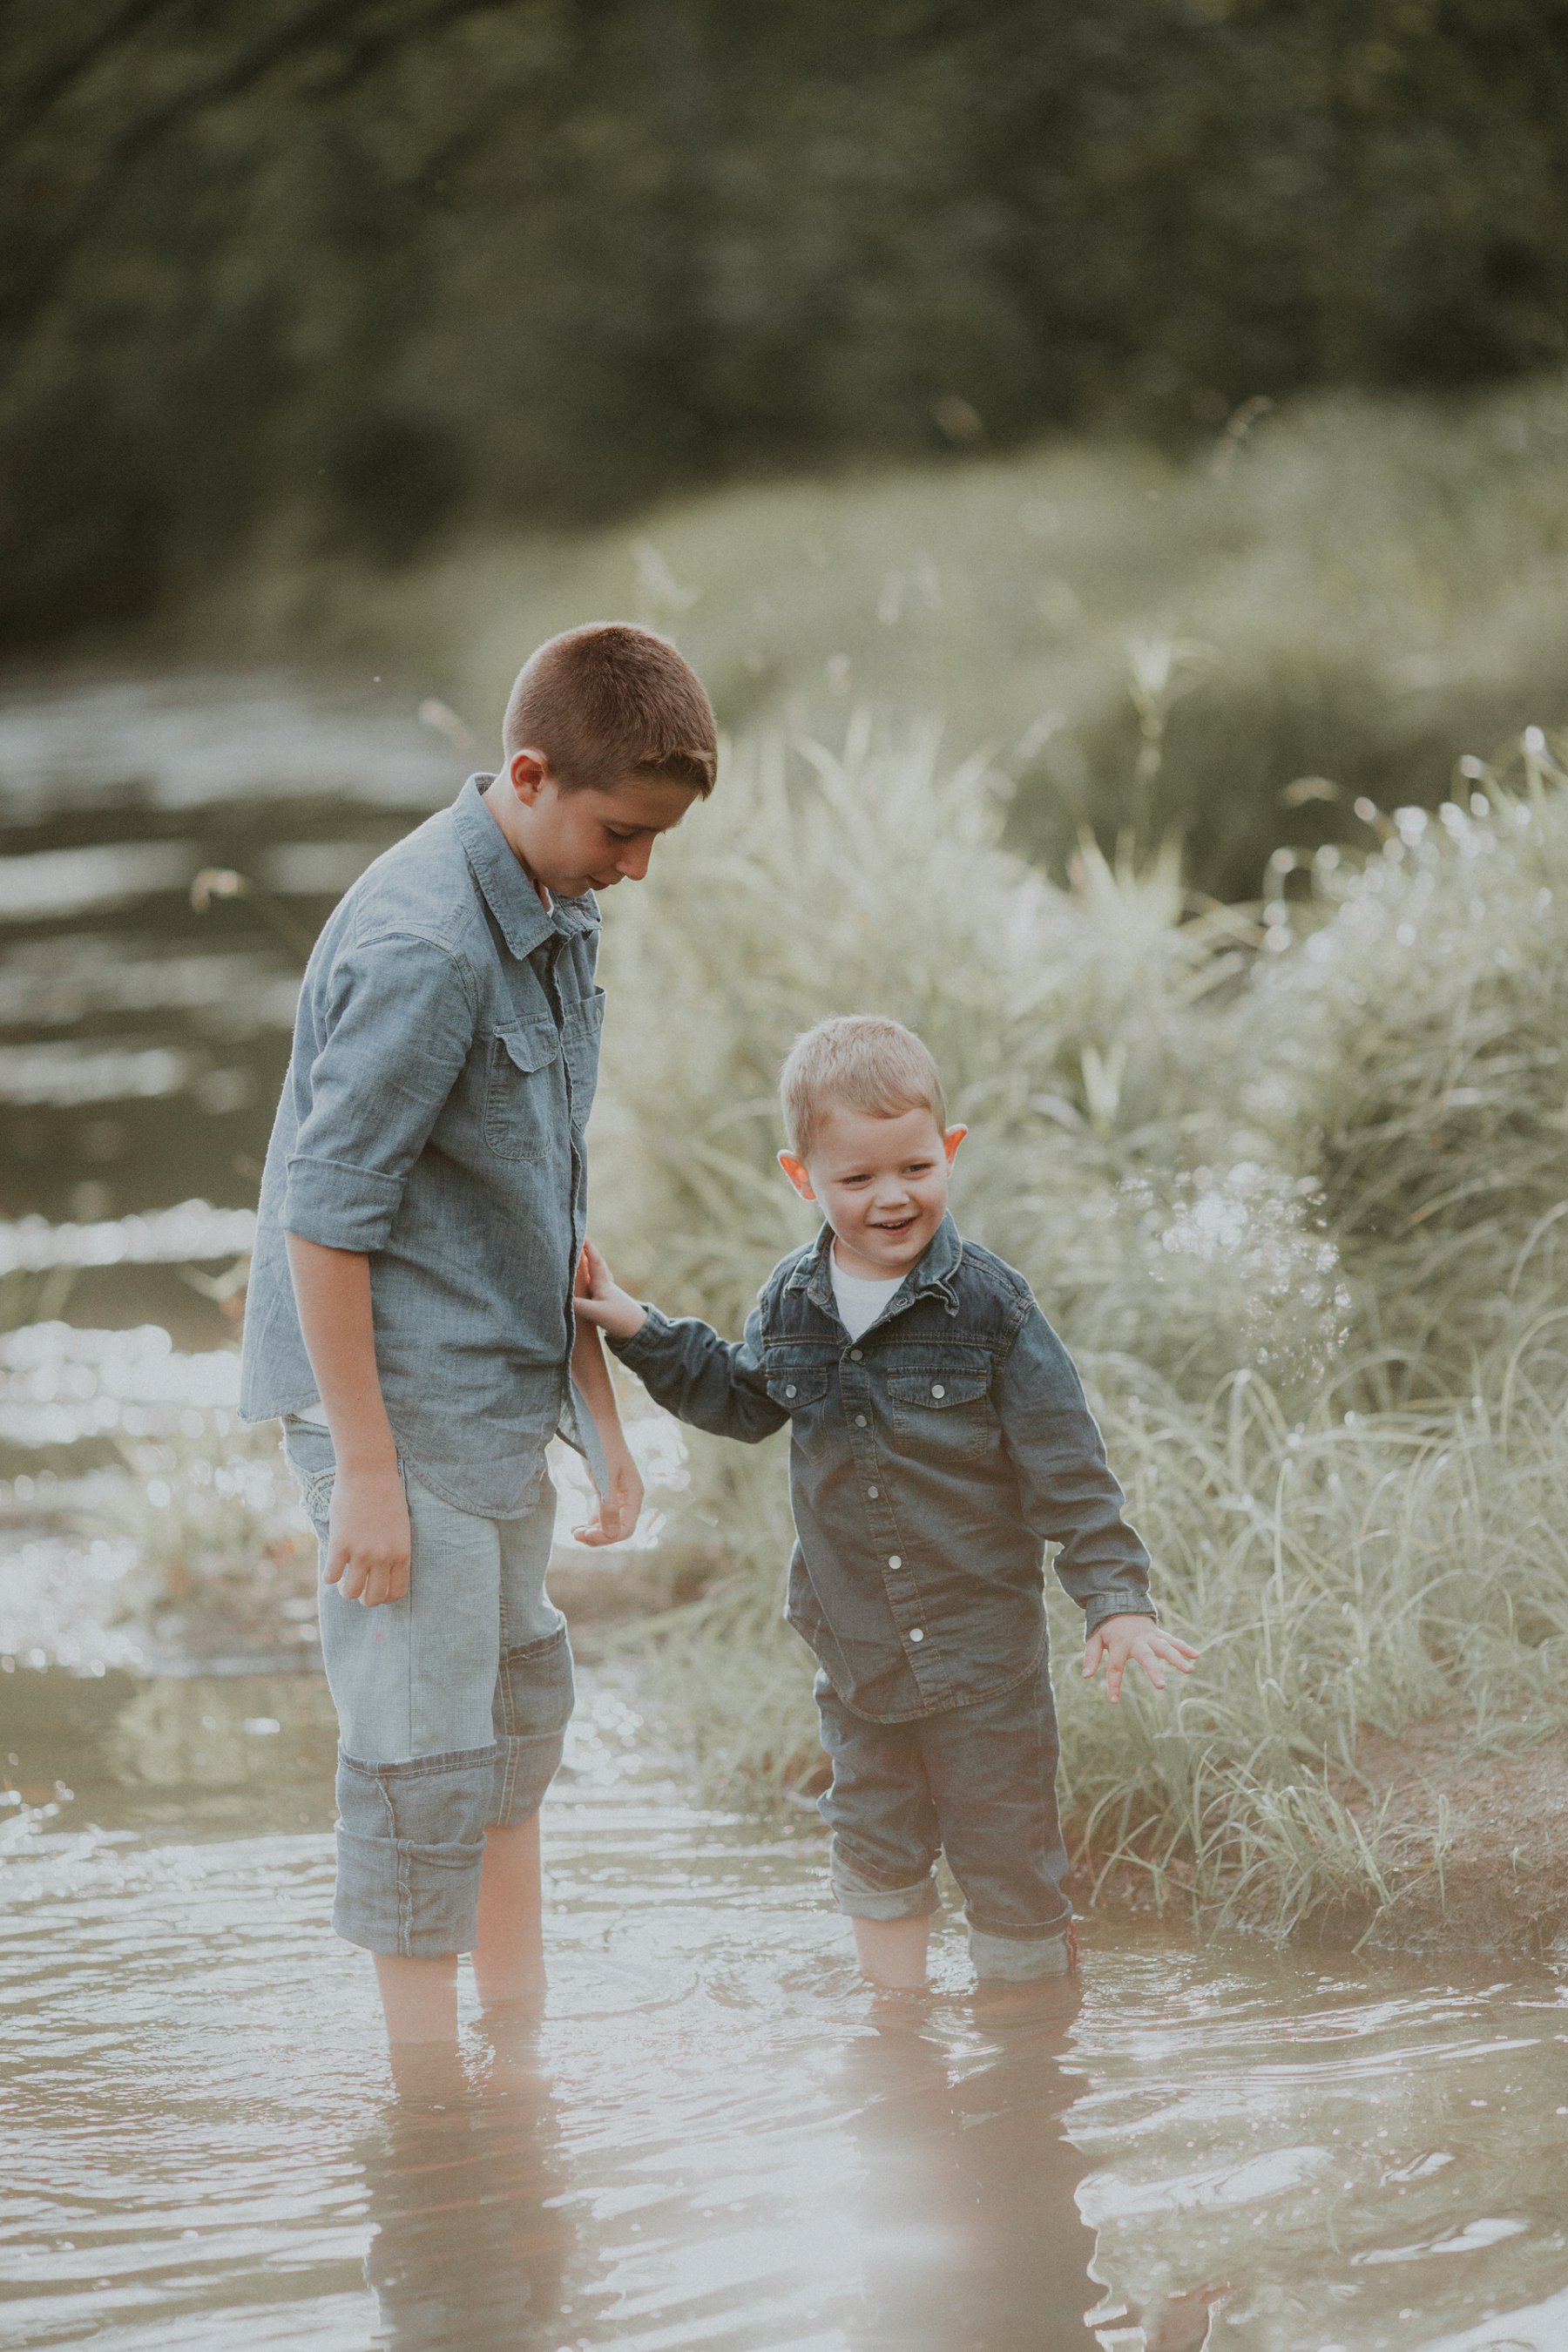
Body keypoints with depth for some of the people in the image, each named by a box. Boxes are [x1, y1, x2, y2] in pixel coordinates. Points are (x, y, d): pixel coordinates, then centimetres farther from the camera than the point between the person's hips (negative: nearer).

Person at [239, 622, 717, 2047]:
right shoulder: (423, 944, -23)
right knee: (428, 1754, -4)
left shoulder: (559, 919, 7)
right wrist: (365, 1471, -22)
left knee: (520, 1710, 19)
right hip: (399, 1407, -10)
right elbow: (325, 1215, -22)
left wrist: (601, 1417, 16)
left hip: (500, 1407, 10)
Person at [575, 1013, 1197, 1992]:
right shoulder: (791, 1303, -1)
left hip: (984, 1645, -4)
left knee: (1008, 1858, 4)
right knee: (877, 1850, 14)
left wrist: (1117, 1600, -15)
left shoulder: (988, 1303, -13)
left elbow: (1067, 1463, -10)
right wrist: (640, 1331, 12)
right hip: (857, 1643, 4)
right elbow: (744, 1400, 20)